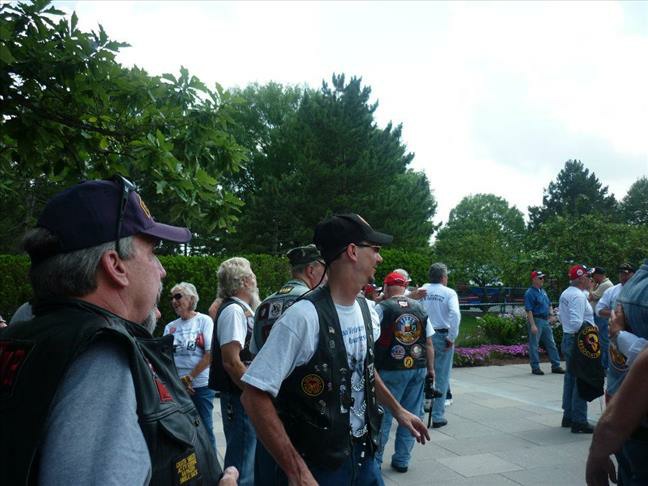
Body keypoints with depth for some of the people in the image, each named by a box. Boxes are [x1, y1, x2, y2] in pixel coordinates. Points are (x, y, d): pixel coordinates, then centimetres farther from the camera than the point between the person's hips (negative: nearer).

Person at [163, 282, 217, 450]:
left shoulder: (204, 320, -1)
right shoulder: (170, 327, 10)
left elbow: (210, 355, -8)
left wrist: (189, 377, -11)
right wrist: (178, 382, -7)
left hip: (201, 385, -4)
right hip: (176, 386, 4)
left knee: (205, 429, 1)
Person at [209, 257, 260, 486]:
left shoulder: (244, 310, 12)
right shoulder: (233, 310, -16)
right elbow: (232, 362, -23)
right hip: (240, 399, -9)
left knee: (249, 460, 20)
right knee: (242, 467, -1)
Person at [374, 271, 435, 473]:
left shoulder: (381, 308, -8)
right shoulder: (420, 308, 6)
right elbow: (429, 343, 8)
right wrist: (430, 369, 15)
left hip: (391, 370, -4)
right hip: (418, 369, 4)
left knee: (383, 415, 6)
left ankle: (375, 459, 14)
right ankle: (402, 460, 20)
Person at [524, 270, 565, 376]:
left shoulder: (543, 291, 14)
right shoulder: (530, 293, -13)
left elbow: (549, 304, 25)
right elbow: (529, 310, -18)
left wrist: (551, 313, 7)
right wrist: (532, 325, -22)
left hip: (545, 320, 9)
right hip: (536, 320, -9)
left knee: (551, 343, 12)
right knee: (534, 345, 0)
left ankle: (556, 366, 20)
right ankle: (535, 367, 8)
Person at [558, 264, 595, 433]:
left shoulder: (565, 293, 12)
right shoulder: (578, 296, -19)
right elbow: (576, 323, -28)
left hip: (567, 338, 10)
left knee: (570, 378, 17)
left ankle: (568, 417, 27)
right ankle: (579, 422, 1)